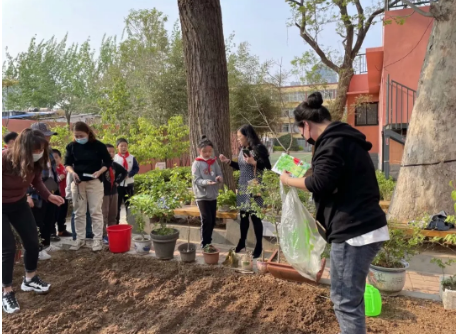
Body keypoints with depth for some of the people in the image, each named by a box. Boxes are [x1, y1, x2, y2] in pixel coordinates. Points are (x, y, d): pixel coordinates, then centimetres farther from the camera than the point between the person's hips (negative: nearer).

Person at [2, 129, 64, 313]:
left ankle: (30, 279, 32)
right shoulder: (5, 158, -34)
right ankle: (7, 292, 11)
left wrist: (49, 196, -11)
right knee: (8, 247, -8)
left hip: (19, 204, 6)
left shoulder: (35, 161, -16)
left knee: (33, 242, 7)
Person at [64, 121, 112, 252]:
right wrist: (72, 172, -13)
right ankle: (80, 239, 21)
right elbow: (67, 163, 8)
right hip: (77, 182, 3)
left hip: (94, 182, -3)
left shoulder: (98, 145, -7)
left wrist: (99, 172, -17)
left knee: (96, 211, 1)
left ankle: (97, 239, 8)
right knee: (79, 212, 10)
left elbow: (108, 162, -1)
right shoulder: (71, 146, 0)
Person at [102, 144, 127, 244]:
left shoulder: (115, 164, 7)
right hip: (104, 192, -7)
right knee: (104, 215, -2)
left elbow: (124, 172, 22)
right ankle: (103, 235, 5)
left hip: (113, 192, 7)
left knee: (113, 215, 13)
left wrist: (118, 182, 12)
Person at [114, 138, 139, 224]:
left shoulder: (132, 158, 1)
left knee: (129, 204, 10)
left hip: (129, 183, 2)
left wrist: (129, 174, -15)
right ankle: (116, 222, 14)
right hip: (118, 184, -2)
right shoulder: (114, 158, -3)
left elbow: (136, 168, 0)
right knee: (117, 204, 6)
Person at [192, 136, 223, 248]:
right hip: (202, 196, -5)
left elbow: (220, 175, 6)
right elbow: (197, 180, -13)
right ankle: (205, 244, 7)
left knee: (212, 220, 12)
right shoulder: (197, 164, -8)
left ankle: (208, 242, 28)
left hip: (213, 196, 5)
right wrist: (207, 182, -30)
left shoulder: (214, 162, 5)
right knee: (206, 220, -8)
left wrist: (219, 178, -17)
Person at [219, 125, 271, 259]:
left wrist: (254, 162, -21)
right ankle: (242, 242, 30)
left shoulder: (259, 148, -12)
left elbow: (268, 167, -14)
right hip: (242, 186, 7)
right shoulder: (243, 149, 10)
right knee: (243, 215, 14)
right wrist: (228, 161, 11)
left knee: (255, 216, -1)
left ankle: (259, 246, 13)